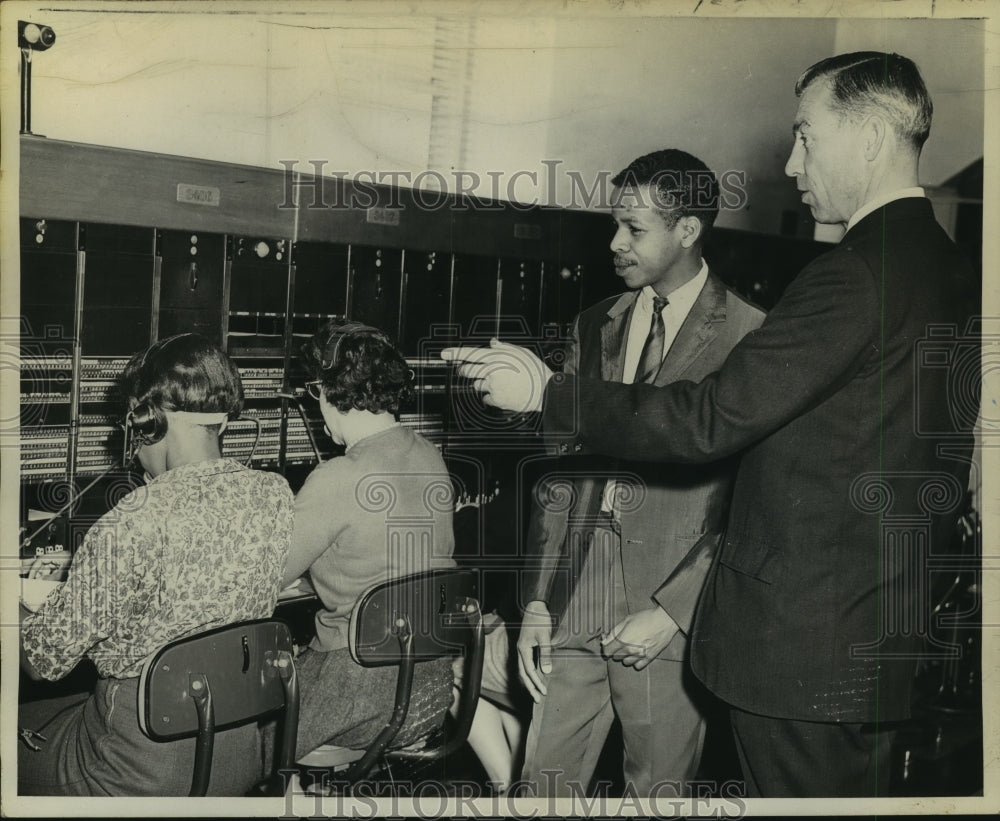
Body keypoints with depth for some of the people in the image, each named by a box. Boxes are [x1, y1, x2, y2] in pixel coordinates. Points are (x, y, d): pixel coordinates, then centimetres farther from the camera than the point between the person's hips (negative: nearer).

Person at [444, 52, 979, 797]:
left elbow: (711, 420, -22)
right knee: (856, 793, 21)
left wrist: (547, 392, -12)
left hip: (801, 643, -9)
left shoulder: (859, 273, -21)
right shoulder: (950, 270, 9)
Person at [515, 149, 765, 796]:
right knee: (544, 781, 13)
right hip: (576, 603, 5)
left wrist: (671, 611, -12)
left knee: (658, 790, 10)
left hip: (670, 617, -4)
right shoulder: (595, 326, 11)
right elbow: (560, 469, 10)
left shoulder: (748, 336, -7)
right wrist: (538, 598, 6)